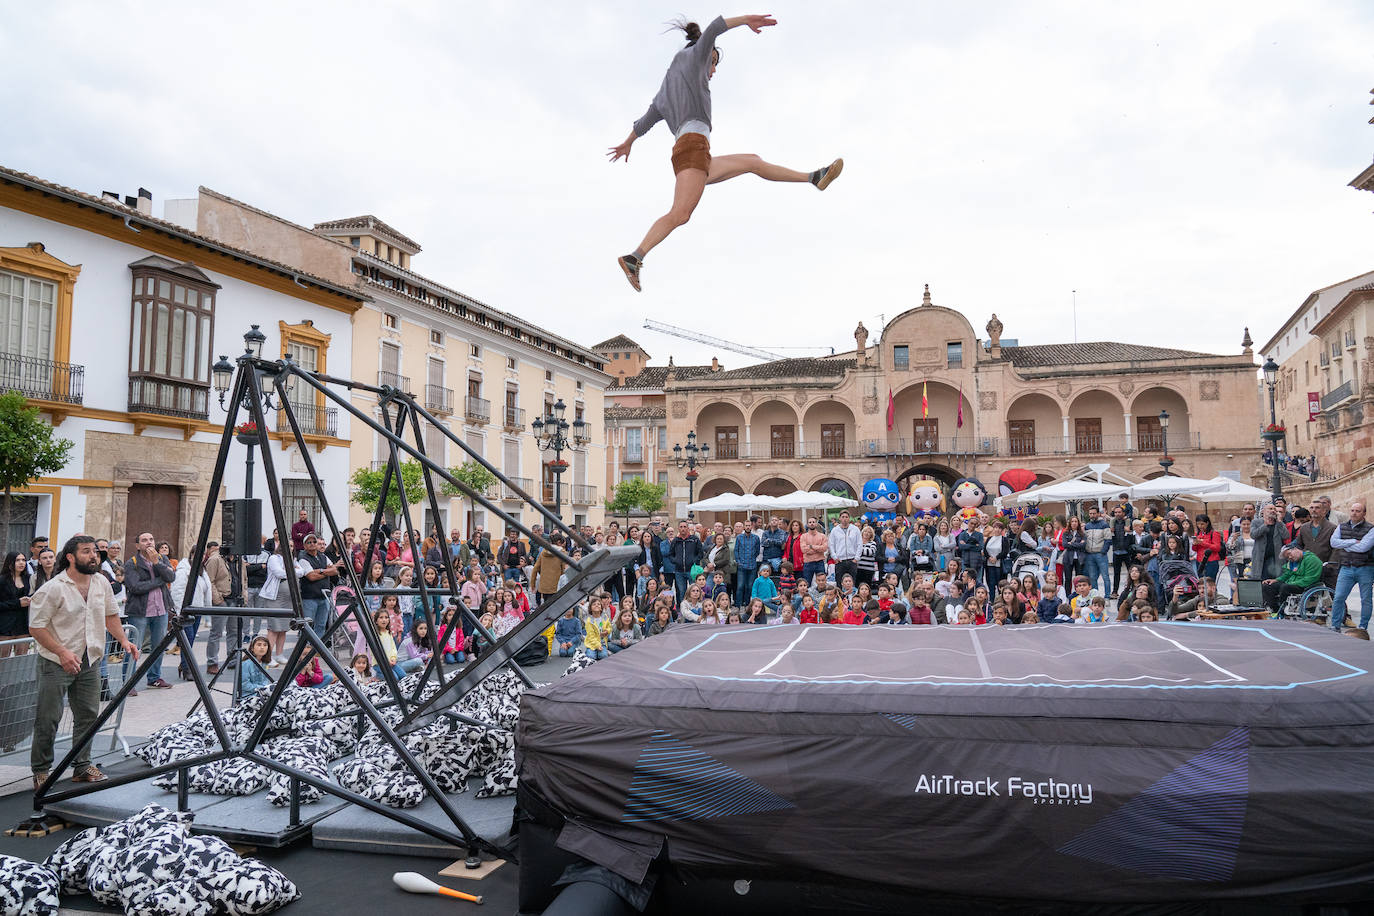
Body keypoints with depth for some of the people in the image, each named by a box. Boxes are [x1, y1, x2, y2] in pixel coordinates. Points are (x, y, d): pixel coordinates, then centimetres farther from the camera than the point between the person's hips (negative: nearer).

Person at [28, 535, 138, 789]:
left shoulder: (102, 583, 5)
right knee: (48, 719, 0)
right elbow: (36, 627, -14)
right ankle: (40, 770, 15)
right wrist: (62, 652, -23)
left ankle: (82, 766, 22)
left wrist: (123, 640, 2)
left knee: (88, 715, 10)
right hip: (56, 663, -6)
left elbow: (110, 615, 16)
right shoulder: (53, 588, -14)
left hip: (90, 661, 6)